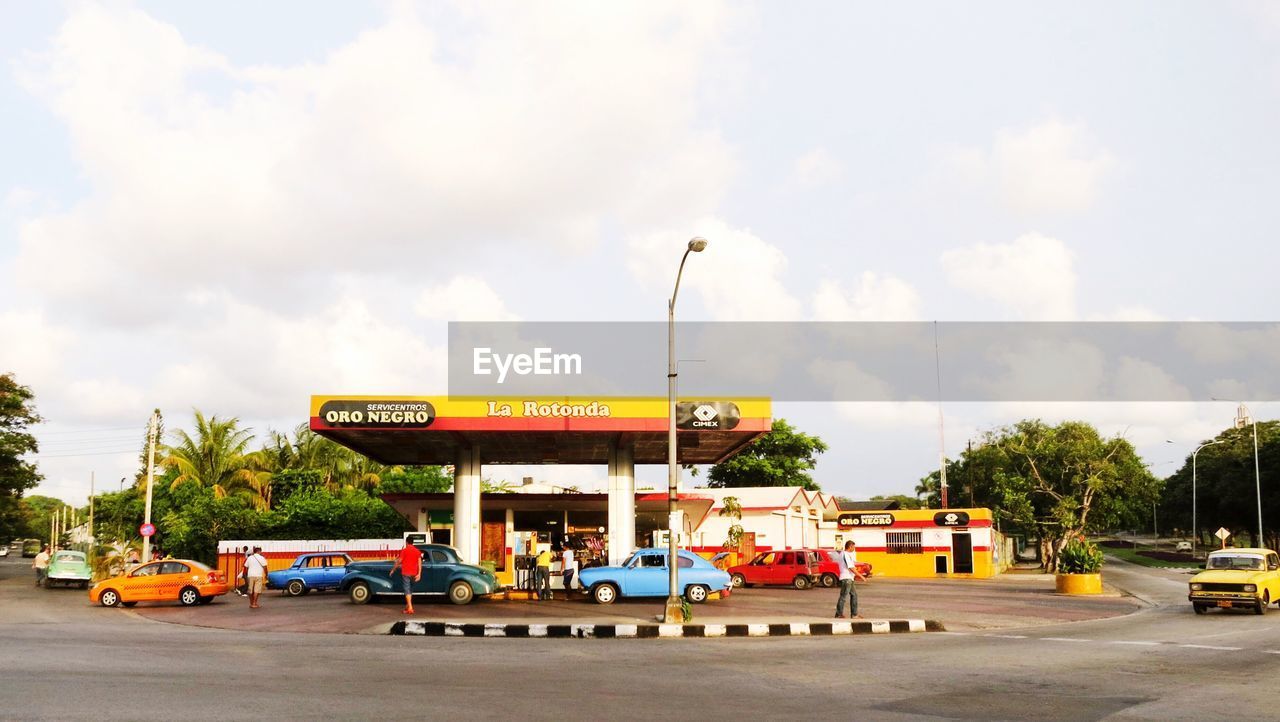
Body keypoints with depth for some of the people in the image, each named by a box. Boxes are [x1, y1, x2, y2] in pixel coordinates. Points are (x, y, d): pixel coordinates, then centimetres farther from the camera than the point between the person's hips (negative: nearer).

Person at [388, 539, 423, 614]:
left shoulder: (404, 550, -6)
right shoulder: (417, 551, 6)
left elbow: (399, 561, -4)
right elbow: (420, 563, 0)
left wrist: (393, 570, 9)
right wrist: (419, 574, 0)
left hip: (405, 573, -4)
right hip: (414, 574, 4)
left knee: (407, 590, -4)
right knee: (410, 589, 19)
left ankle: (410, 608, -13)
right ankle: (408, 605, 28)